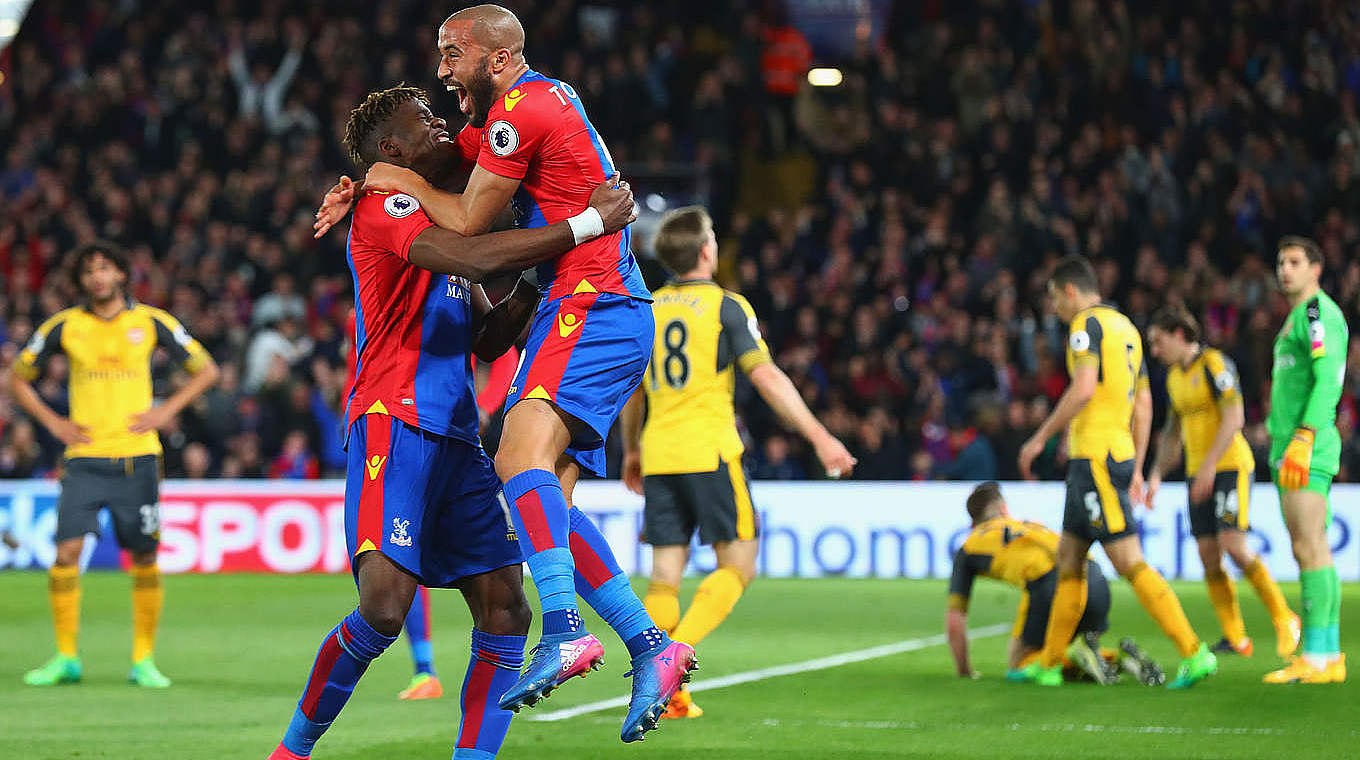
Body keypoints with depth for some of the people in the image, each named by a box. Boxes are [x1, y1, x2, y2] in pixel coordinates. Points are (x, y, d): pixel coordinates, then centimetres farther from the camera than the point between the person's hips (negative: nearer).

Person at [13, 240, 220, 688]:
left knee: (144, 560, 1)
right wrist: (53, 423, 2)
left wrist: (166, 410, -1)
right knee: (66, 554, -11)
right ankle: (66, 658, -2)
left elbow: (206, 370, 11)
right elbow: (18, 378, 14)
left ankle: (144, 660, 11)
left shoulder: (150, 322, 3)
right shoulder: (64, 326, 4)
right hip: (85, 461, 0)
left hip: (137, 458, 0)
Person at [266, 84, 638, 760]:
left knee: (505, 611, -2)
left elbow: (486, 340, 25)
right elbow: (474, 258, -21)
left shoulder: (444, 219, 25)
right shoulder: (382, 207, -4)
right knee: (385, 606, -19)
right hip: (395, 425, -9)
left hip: (457, 438, 9)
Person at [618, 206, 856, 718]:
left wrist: (631, 452, 37)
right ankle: (678, 652, -17)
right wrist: (819, 437, -10)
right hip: (710, 452, -5)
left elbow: (631, 391, 22)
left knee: (665, 576, 6)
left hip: (659, 457, 5)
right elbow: (766, 378, -11)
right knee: (737, 565, 3)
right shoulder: (725, 306, -4)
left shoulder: (646, 310, 12)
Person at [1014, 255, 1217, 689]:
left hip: (1094, 457, -10)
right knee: (1068, 560, 15)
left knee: (1129, 563, -12)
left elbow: (1084, 389, -23)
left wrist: (1041, 438, -15)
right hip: (1119, 455, 10)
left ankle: (1194, 653, -17)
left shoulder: (1088, 324, -9)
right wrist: (1137, 469, 24)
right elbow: (1143, 403, 21)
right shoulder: (1125, 328, 19)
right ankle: (1048, 664, 20)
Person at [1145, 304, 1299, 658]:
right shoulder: (1174, 376, 15)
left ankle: (1283, 619, -4)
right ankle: (1235, 638, 4)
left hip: (1229, 466, -8)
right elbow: (1173, 430, 24)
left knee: (1234, 546, -17)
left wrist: (1210, 464, -25)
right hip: (1197, 473, 8)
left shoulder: (1215, 364, -11)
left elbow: (1234, 418, -19)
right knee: (1208, 556, -1)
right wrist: (1157, 474, 14)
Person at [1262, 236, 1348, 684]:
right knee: (1307, 550, 8)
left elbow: (1327, 382, -19)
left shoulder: (1319, 312, -8)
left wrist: (1302, 441, -26)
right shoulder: (1296, 319, 22)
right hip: (1288, 450, 10)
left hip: (1308, 446, -10)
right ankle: (1326, 655, 9)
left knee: (1310, 548, -13)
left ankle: (1319, 658, -16)